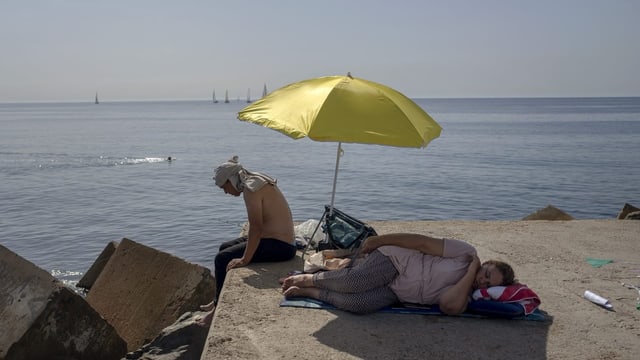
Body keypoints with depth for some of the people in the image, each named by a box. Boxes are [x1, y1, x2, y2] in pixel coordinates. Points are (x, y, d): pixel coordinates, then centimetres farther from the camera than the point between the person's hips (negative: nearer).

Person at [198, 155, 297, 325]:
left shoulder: (251, 188, -19)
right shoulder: (257, 181, 11)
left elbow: (256, 226, -25)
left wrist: (245, 260, -23)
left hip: (279, 246, -10)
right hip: (280, 241, 10)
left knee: (223, 259, -8)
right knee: (225, 247, 18)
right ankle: (219, 301, 29)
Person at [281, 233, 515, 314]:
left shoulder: (463, 297, 3)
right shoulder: (466, 253, -6)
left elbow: (449, 306, -20)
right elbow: (423, 242, -8)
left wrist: (471, 272, -17)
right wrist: (379, 240, -10)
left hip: (393, 294, 3)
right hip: (395, 260, -3)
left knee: (359, 304, -28)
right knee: (354, 281, -31)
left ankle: (310, 292, -8)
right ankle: (308, 279, -2)